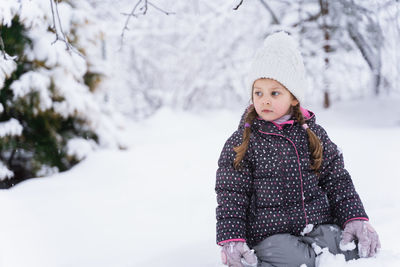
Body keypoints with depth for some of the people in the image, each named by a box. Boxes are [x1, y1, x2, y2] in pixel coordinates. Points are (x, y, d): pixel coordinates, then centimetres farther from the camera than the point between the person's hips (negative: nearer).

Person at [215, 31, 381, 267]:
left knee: (357, 247, -22)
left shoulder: (314, 135, 9)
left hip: (319, 227, 3)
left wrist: (356, 219, -2)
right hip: (270, 236, -3)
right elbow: (230, 198, -1)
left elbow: (338, 182, 12)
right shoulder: (240, 145, 0)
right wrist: (231, 241, -13)